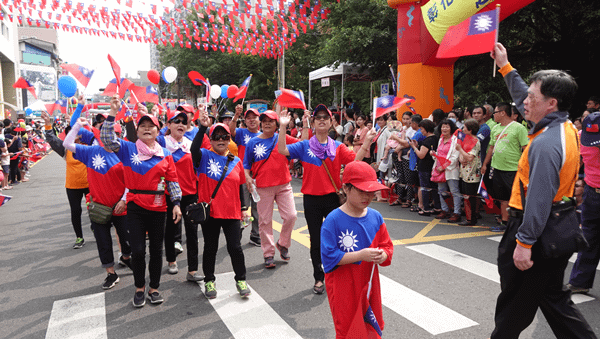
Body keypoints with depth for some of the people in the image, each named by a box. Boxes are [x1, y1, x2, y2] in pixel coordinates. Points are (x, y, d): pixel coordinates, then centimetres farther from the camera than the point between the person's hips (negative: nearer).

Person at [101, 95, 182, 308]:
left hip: (158, 208, 1)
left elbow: (172, 181, 4)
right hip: (135, 207, -1)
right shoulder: (128, 149, 2)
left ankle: (154, 288, 26)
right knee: (137, 250, 0)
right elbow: (107, 139, -11)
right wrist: (113, 113, -17)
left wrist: (177, 203, -3)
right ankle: (139, 288, 23)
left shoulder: (165, 155, 4)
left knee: (156, 250, 9)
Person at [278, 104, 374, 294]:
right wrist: (283, 127, -20)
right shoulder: (304, 146, 0)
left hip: (333, 199, 0)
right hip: (312, 200, 0)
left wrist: (366, 143, -22)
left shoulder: (338, 147, 3)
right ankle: (319, 278, 27)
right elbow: (282, 150, -13)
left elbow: (354, 161, -10)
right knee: (316, 241, 11)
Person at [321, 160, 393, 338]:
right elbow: (329, 256, -20)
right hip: (343, 286, -5)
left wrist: (382, 256, -17)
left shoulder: (375, 217, -2)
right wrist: (361, 255, -26)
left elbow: (387, 246, 6)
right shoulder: (333, 220, -18)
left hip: (369, 283, 5)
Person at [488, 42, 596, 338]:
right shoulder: (566, 128, 7)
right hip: (559, 232, 10)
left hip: (536, 230, -9)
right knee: (552, 296, 20)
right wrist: (506, 67, 27)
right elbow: (522, 100, 21)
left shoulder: (546, 143, -24)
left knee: (514, 302, 10)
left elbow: (539, 198, -29)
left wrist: (524, 242, -27)